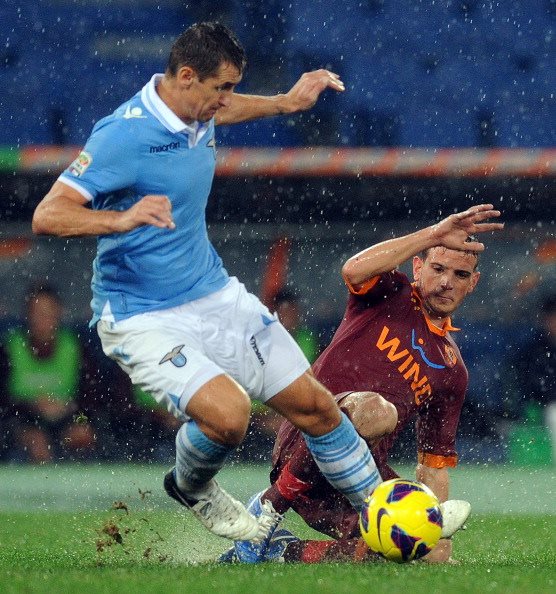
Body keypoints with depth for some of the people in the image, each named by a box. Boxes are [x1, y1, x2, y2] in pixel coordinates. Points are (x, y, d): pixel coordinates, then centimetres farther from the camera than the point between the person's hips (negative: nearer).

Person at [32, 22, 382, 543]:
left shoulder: (197, 114, 2)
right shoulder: (123, 135, -23)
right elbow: (47, 216, -30)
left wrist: (285, 103, 27)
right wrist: (121, 219, -45)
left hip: (217, 298, 8)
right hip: (142, 320, -8)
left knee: (313, 404, 5)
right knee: (228, 413, -29)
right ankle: (190, 490, 6)